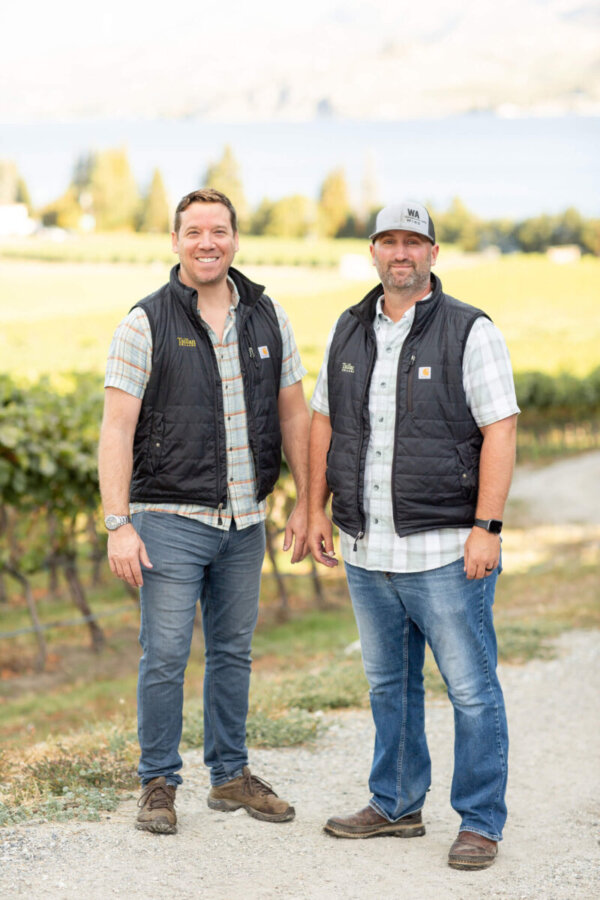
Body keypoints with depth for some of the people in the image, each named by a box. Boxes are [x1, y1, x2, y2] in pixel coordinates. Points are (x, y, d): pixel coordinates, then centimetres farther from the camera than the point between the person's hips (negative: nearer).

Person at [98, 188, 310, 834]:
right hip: (170, 519, -4)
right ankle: (158, 784, 11)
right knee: (165, 655, -3)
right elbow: (117, 428, -10)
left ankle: (230, 775, 25)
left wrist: (305, 504, 8)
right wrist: (117, 524, -16)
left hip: (245, 521, 4)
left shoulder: (268, 318, 6)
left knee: (233, 651, 13)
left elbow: (293, 413, 12)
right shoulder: (146, 323, -6)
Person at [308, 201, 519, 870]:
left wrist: (486, 527, -16)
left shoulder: (469, 332, -6)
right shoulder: (348, 332, 11)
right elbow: (324, 423, 16)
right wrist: (316, 510, 10)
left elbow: (500, 431, -10)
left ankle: (480, 823, 9)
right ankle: (396, 806, 28)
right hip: (367, 550, 5)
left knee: (471, 689, -1)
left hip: (446, 551, -5)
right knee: (388, 684, 15)